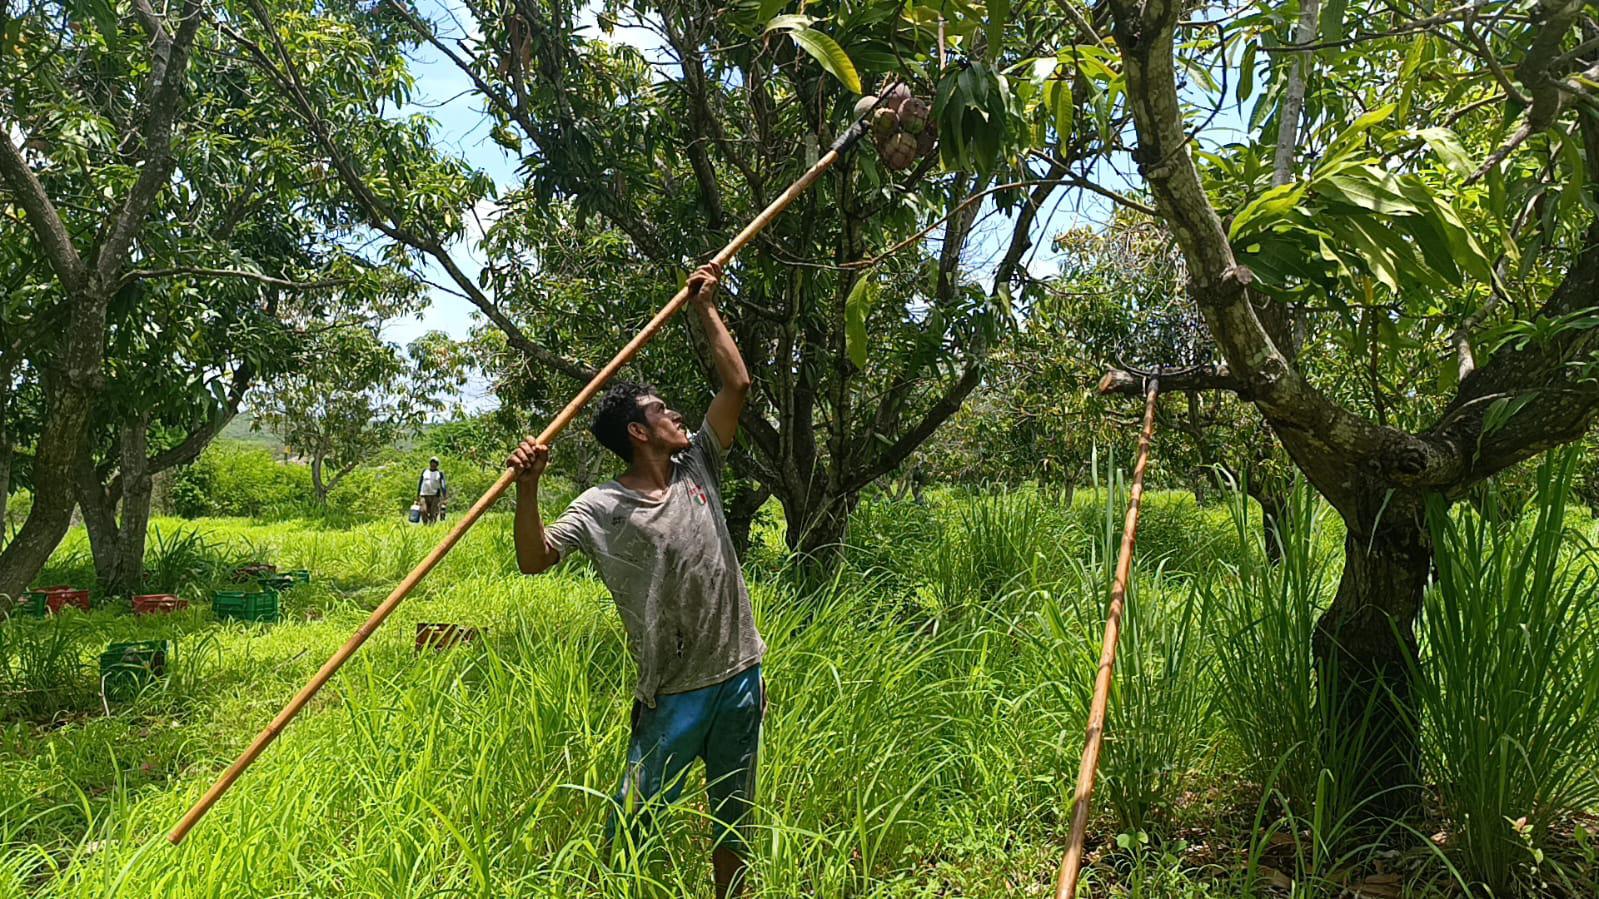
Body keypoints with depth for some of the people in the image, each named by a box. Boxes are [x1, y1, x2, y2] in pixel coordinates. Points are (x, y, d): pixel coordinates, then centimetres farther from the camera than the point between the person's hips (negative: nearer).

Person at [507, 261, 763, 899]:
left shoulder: (697, 468, 4)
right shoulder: (601, 508, -10)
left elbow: (737, 384, 3)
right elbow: (534, 559, -19)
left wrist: (705, 307, 6)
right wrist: (527, 489, -33)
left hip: (741, 676, 5)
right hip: (673, 694, -5)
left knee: (733, 816, 21)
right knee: (634, 824, 6)